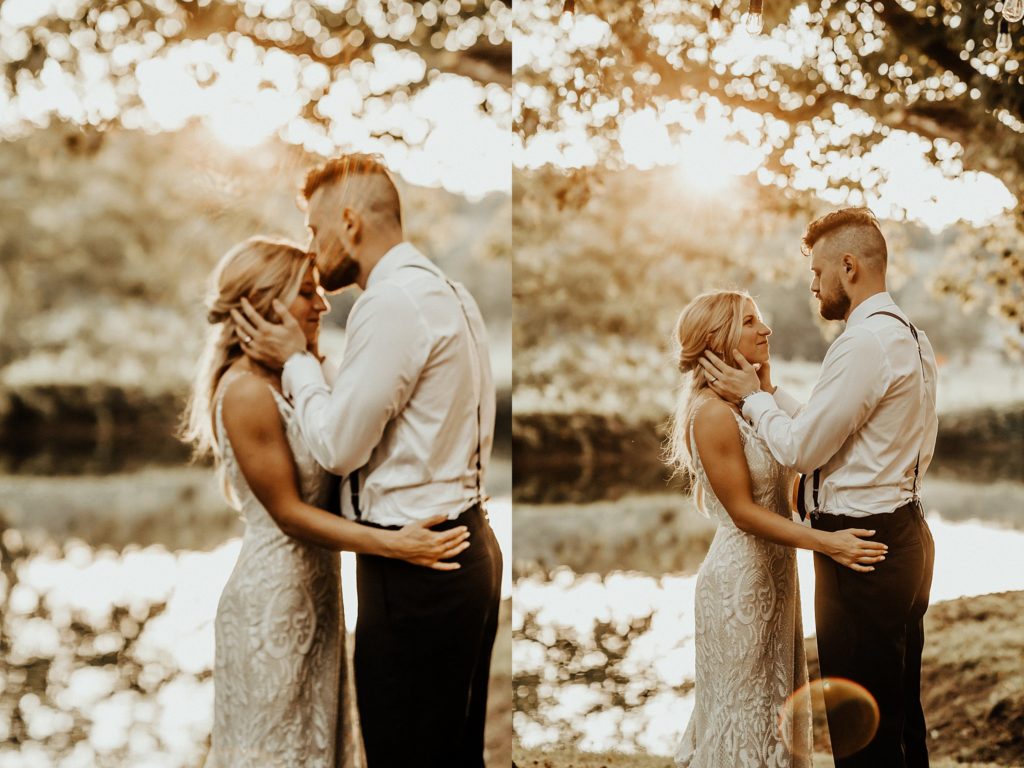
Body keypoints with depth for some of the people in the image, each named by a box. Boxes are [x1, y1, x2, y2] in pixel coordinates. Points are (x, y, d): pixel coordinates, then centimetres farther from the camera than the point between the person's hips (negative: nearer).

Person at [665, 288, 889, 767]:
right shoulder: (714, 413, -21)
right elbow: (744, 511, -21)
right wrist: (826, 542, -26)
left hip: (773, 569, 9)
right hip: (741, 572, -9)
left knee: (771, 695, 20)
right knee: (744, 704, 6)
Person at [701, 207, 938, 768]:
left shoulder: (865, 341, -20)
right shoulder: (909, 335, 11)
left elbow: (800, 448, -17)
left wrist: (751, 397, -2)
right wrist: (763, 390, 11)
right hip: (904, 534, 10)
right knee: (899, 707, 21)